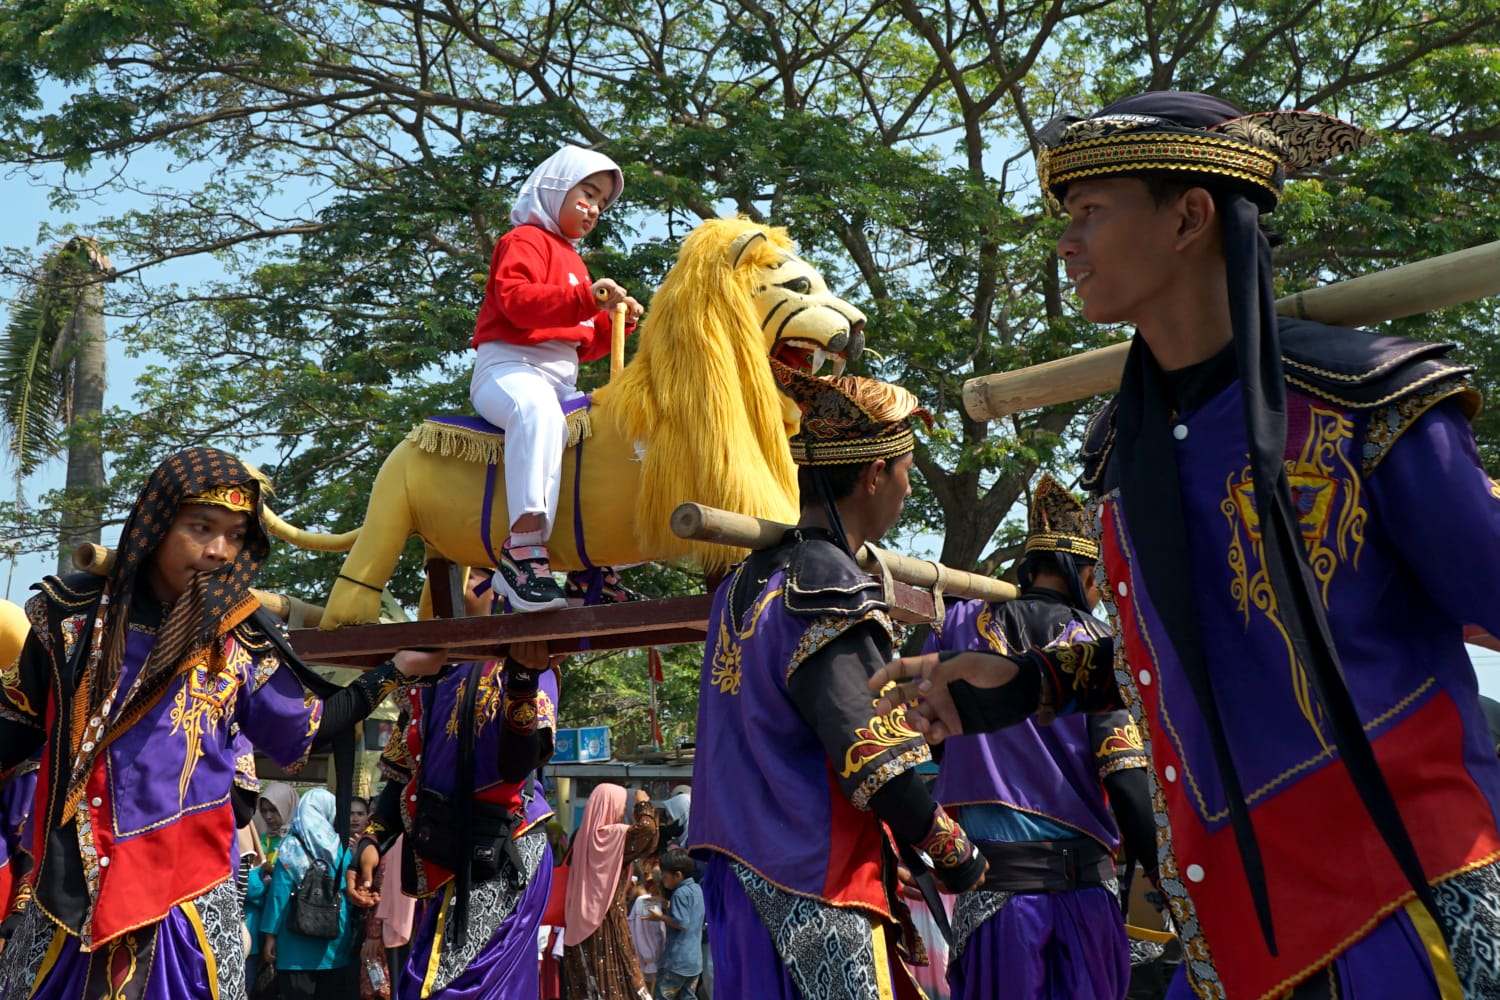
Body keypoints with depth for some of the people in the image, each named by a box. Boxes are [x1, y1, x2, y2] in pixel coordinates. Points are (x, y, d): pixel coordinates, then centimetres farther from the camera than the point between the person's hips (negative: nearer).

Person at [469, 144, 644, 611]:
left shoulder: (572, 259, 31)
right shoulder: (526, 240, 1)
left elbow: (585, 345, 30)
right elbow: (516, 299, -20)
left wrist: (613, 321, 11)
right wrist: (586, 297, -28)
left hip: (561, 380, 10)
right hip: (509, 366, -10)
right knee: (538, 410, -40)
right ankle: (524, 546, -50)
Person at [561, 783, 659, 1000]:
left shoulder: (585, 836, 10)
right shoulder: (611, 835, -14)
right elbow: (646, 830, -27)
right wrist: (643, 804, -9)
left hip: (583, 921, 8)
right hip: (606, 921, -8)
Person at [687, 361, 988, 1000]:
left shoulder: (746, 581, 13)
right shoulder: (827, 588, -15)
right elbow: (877, 764, -18)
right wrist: (960, 859, -5)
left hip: (745, 877, 9)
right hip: (815, 898, -9)